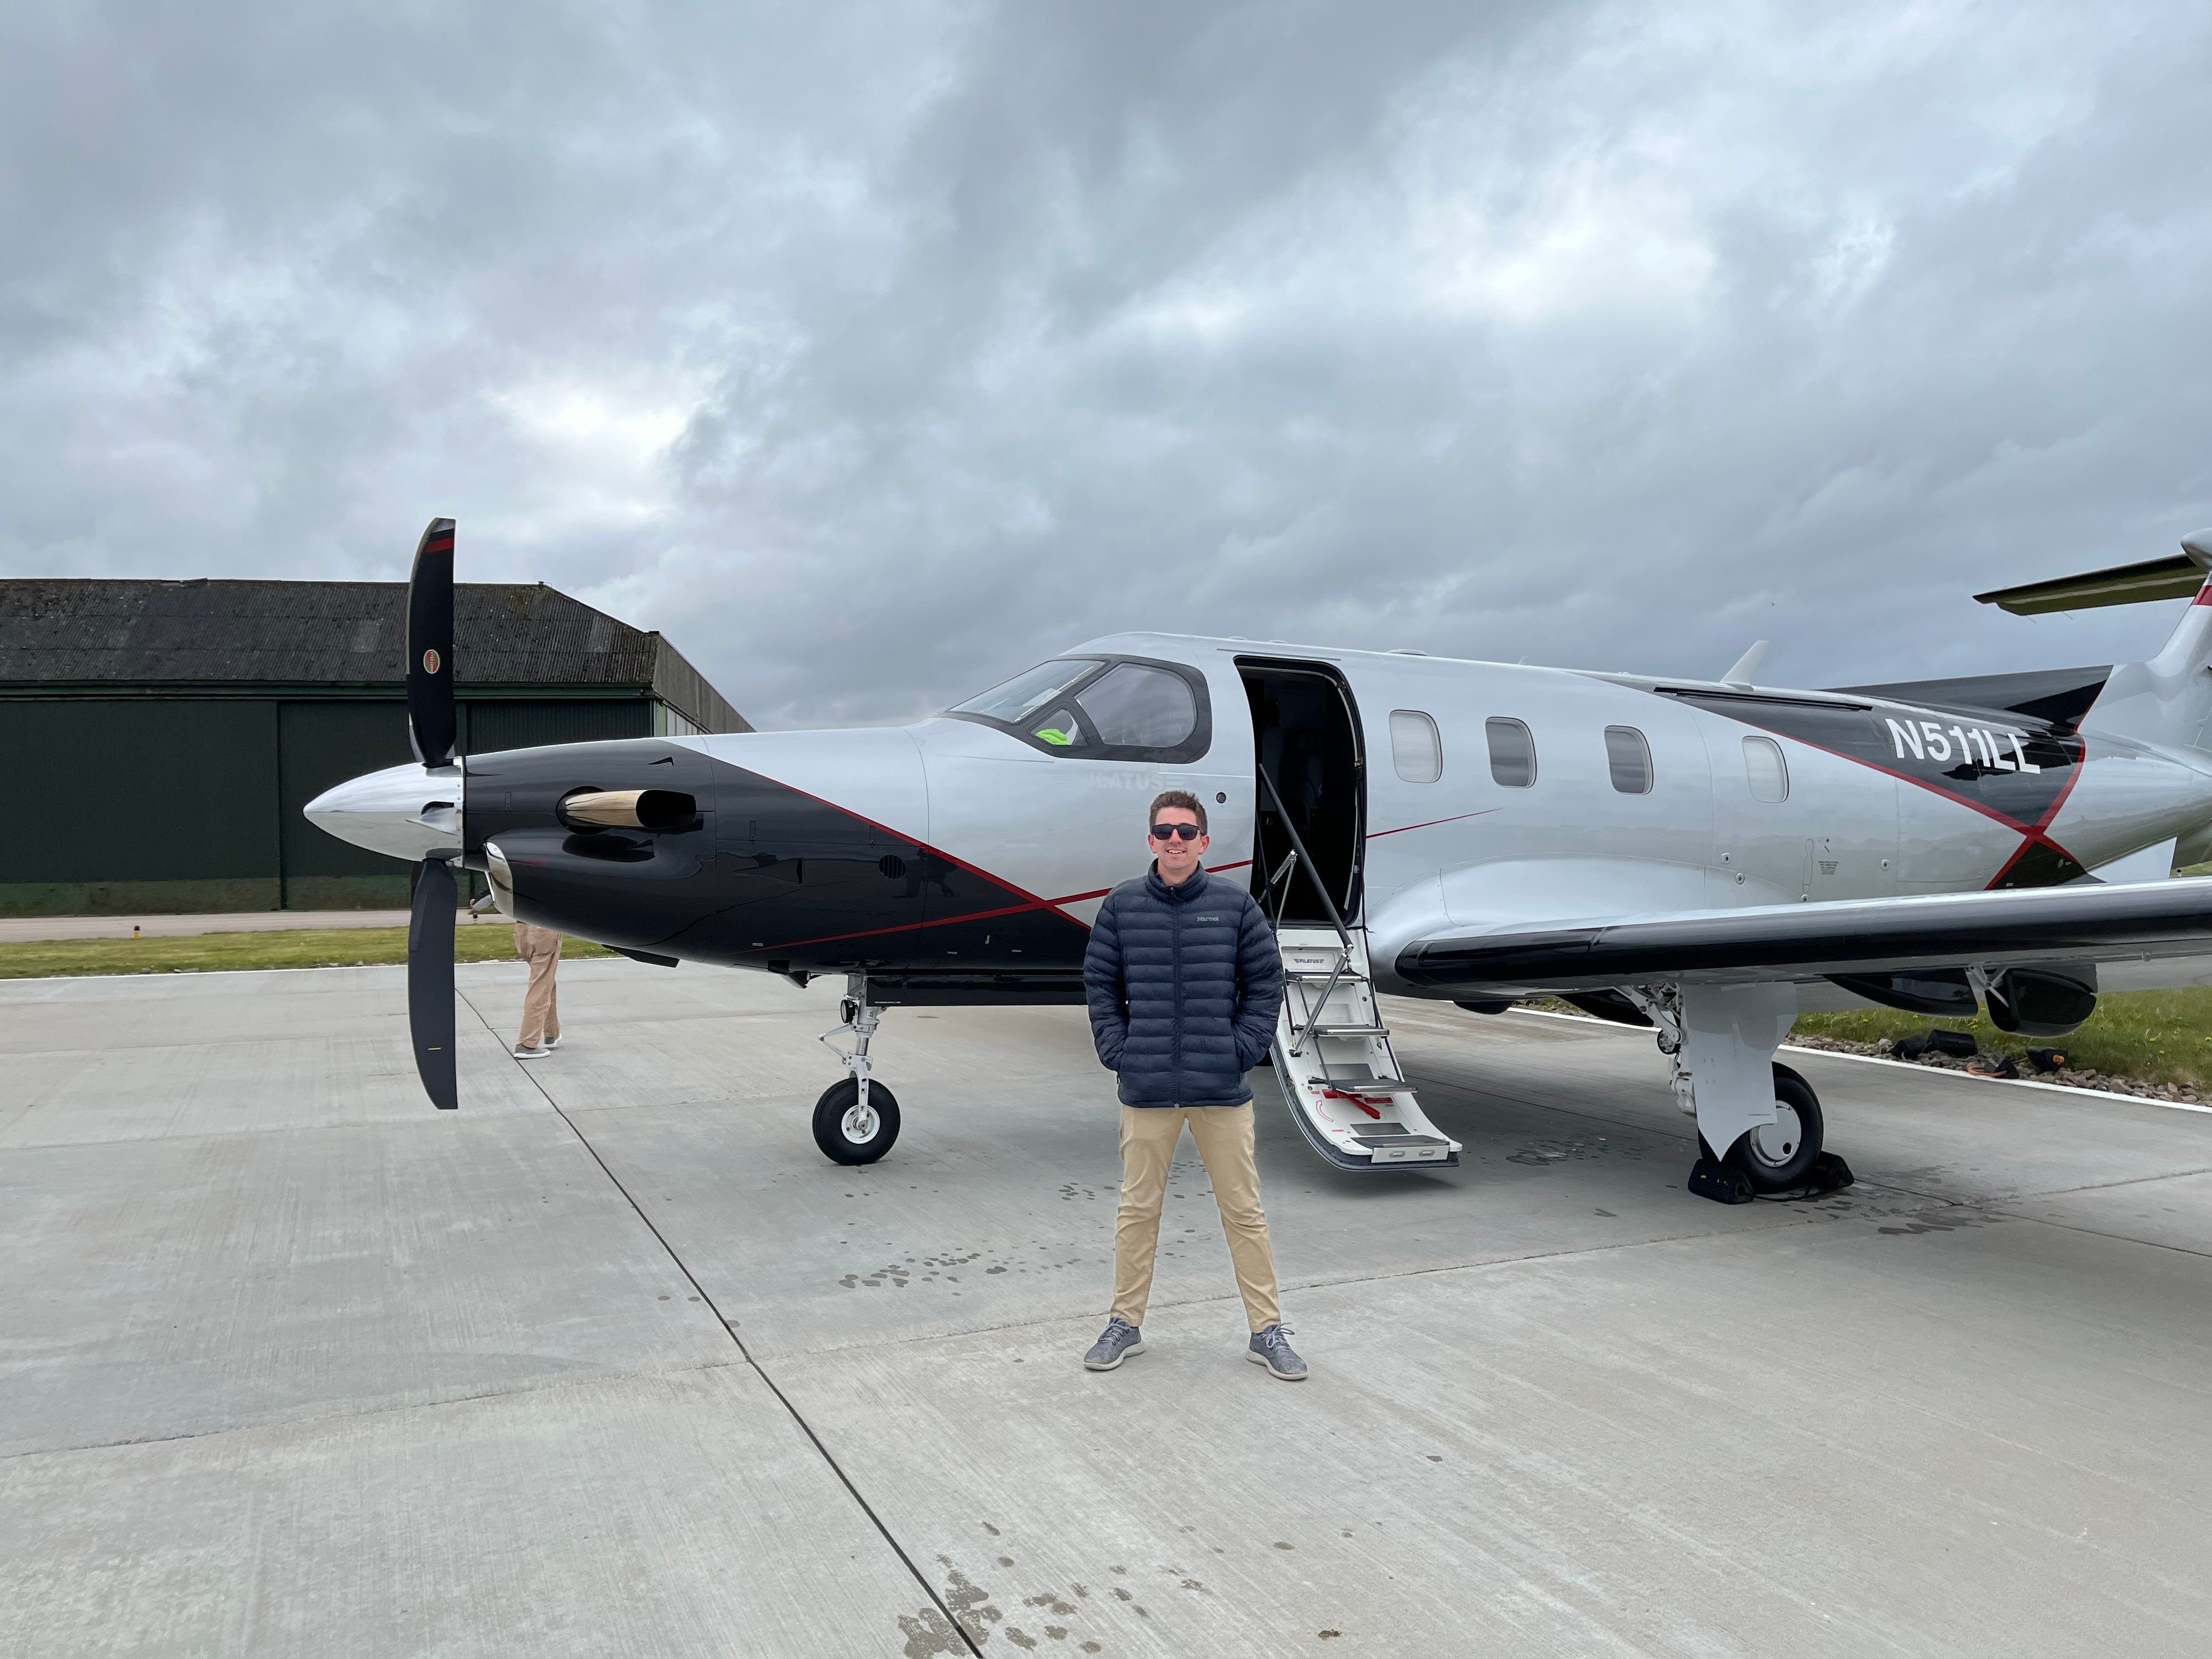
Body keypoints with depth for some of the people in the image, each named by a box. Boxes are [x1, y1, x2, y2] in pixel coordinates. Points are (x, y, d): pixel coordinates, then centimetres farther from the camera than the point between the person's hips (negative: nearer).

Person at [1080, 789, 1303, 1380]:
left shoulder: (1236, 905, 0)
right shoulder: (1121, 905, 1)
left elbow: (1265, 983, 3)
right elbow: (1100, 984, 7)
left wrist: (1244, 1049, -5)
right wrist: (1118, 1051, -2)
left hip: (1222, 1088, 0)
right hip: (1146, 1089, 1)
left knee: (1244, 1210, 8)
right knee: (1138, 1209, 12)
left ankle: (1267, 1330, 20)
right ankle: (1125, 1323, 27)